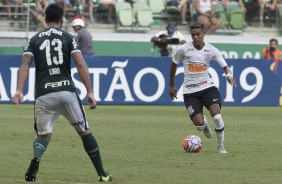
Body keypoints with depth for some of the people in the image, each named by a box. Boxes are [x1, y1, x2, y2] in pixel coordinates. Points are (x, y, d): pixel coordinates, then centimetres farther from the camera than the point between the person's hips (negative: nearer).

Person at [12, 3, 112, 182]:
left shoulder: (34, 40, 12)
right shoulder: (69, 38, 7)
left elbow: (25, 65, -2)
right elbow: (81, 65, -4)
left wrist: (19, 90, -10)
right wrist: (90, 92, -6)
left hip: (43, 94, 1)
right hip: (67, 92, -1)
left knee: (44, 134, 14)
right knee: (85, 132, 13)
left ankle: (35, 159, -20)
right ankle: (102, 174, 13)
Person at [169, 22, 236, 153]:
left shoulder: (211, 50, -4)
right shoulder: (183, 49, -6)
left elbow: (224, 66, -3)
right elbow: (174, 64, 9)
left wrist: (229, 75, -27)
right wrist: (171, 86, 15)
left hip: (207, 86, 0)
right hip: (190, 91, 0)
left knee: (217, 116, -21)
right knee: (199, 125, -11)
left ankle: (221, 146, 1)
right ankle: (204, 124, 31)